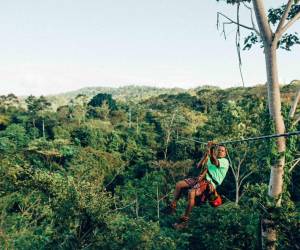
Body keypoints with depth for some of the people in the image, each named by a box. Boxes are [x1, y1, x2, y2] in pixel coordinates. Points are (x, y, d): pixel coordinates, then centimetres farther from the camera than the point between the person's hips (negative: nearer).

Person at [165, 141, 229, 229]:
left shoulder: (225, 161, 5)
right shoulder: (210, 159, 27)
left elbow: (215, 162, -17)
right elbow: (199, 166, 15)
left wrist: (210, 150, -15)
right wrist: (206, 154, 7)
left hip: (210, 183, -8)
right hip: (200, 178, 8)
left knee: (191, 192, -32)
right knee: (179, 184, -4)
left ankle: (185, 220, -24)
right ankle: (172, 206, 9)